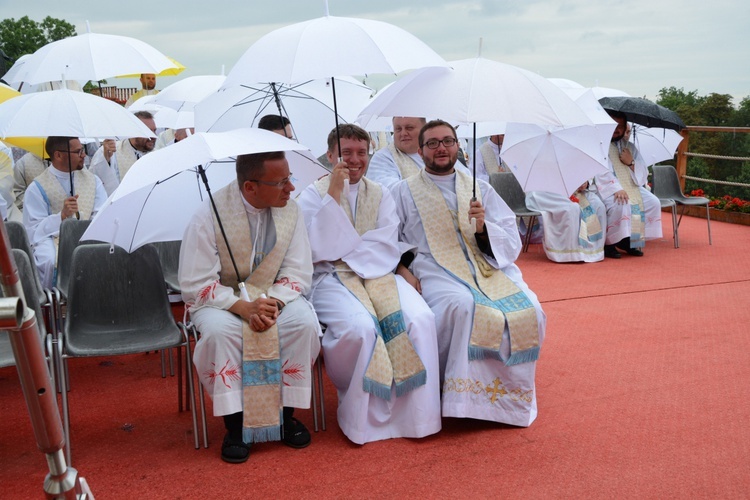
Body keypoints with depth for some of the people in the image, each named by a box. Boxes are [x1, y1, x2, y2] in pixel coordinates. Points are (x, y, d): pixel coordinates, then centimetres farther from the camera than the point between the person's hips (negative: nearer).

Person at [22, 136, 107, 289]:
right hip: (52, 238, -2)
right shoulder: (36, 188, 2)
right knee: (50, 260, -37)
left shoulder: (92, 180, 15)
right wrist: (62, 215, -20)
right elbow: (33, 231, -4)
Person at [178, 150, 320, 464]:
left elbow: (298, 272, -3)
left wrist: (274, 301, -24)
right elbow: (194, 284, -16)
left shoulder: (289, 210, -7)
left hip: (274, 294, 3)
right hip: (218, 298, -3)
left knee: (304, 322, -26)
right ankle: (234, 424, -17)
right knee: (219, 331, -35)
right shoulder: (210, 215, -18)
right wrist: (241, 306, -30)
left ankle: (288, 414, -9)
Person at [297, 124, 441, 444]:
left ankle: (416, 412, -12)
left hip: (377, 274, 4)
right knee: (361, 328, -33)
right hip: (331, 278, -3)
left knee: (420, 319, -25)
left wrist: (344, 251, -10)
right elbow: (319, 248, -11)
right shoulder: (314, 195, 4)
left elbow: (387, 248, 3)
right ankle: (362, 414, -10)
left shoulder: (380, 195, 14)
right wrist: (334, 195, -14)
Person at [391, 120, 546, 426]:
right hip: (436, 271, -3)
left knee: (529, 311, -23)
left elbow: (512, 242, 13)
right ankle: (458, 393, -17)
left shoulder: (480, 190, 19)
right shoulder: (404, 192, 13)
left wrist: (483, 227, -7)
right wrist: (403, 269, -13)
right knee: (461, 305, -36)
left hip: (490, 268, 3)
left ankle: (509, 395, -4)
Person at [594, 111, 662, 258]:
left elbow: (643, 174, 12)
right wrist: (616, 189, -30)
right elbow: (601, 172, -18)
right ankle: (609, 244, -18)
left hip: (631, 187, 7)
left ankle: (631, 241, -5)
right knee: (620, 205, -36)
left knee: (653, 203, -15)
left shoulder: (629, 147, 15)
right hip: (608, 188, -6)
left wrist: (631, 163, -8)